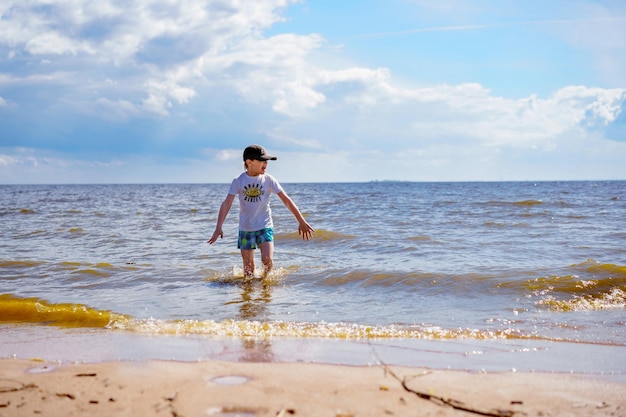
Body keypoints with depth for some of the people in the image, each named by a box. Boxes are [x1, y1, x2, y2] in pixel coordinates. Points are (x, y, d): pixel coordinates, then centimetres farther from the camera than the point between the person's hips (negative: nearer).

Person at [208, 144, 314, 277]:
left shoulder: (268, 180, -5)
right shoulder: (238, 181, -6)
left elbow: (286, 200, -6)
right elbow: (227, 203, -11)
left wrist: (301, 222, -9)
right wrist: (218, 228, -22)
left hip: (265, 227, 0)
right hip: (245, 228, 1)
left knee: (267, 259, -16)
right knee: (248, 266, 5)